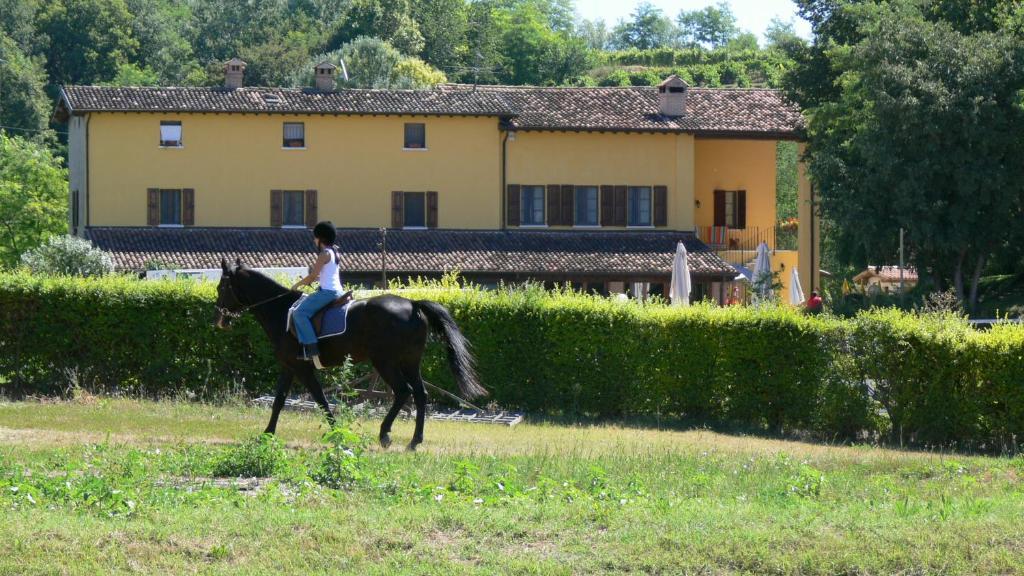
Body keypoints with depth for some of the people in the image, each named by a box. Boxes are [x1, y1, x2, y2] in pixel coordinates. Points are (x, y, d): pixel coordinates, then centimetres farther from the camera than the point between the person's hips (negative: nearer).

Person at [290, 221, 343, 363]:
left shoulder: (324, 254, -12)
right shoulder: (334, 252, 16)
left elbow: (312, 277, -13)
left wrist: (297, 285, 0)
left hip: (327, 291, -10)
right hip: (337, 291, 10)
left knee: (300, 313, -16)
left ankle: (311, 348, -25)